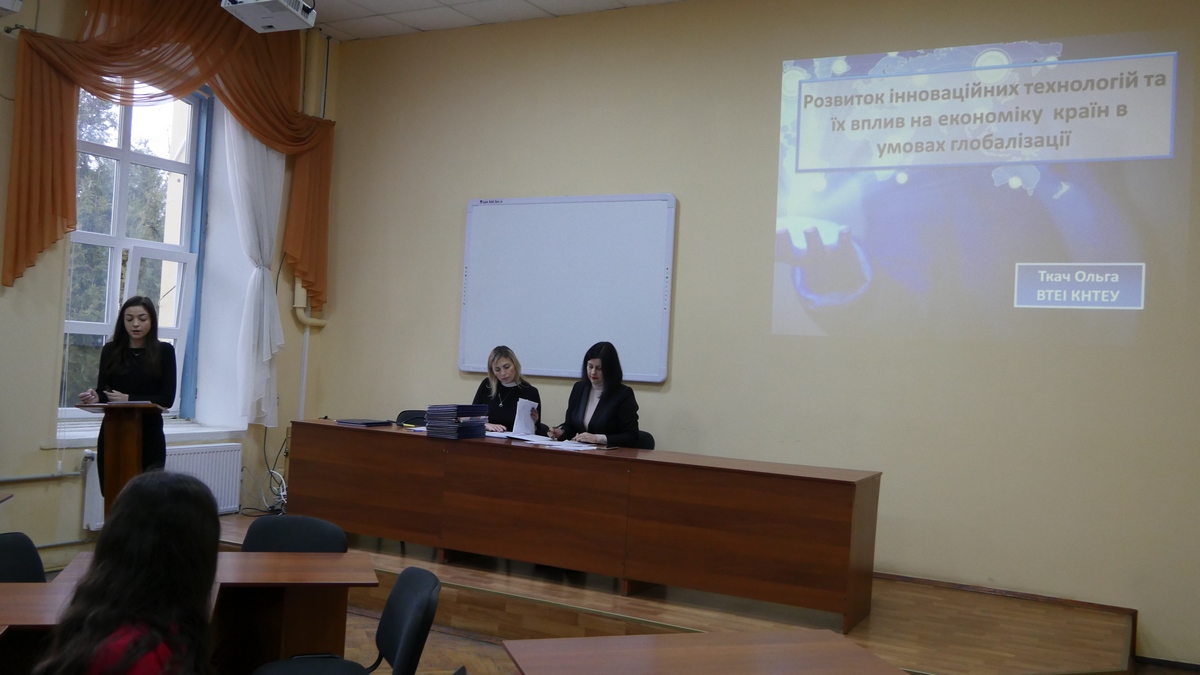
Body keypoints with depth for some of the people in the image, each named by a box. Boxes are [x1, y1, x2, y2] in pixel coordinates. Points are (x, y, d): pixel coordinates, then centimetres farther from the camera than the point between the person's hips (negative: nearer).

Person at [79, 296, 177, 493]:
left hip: (149, 436, -2)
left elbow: (167, 398, -5)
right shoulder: (110, 350, 5)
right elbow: (103, 392, 5)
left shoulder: (164, 351, 0)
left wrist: (129, 399, -17)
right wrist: (95, 397, -18)